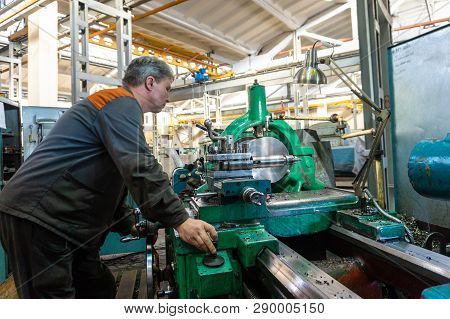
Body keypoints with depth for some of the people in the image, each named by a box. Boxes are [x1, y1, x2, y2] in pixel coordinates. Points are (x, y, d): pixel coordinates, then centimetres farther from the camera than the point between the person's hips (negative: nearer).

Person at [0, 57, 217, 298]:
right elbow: (139, 168, -26)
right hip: (37, 217, -10)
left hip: (66, 221, 10)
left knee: (100, 290, 14)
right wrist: (180, 220, -23)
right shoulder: (123, 103, -12)